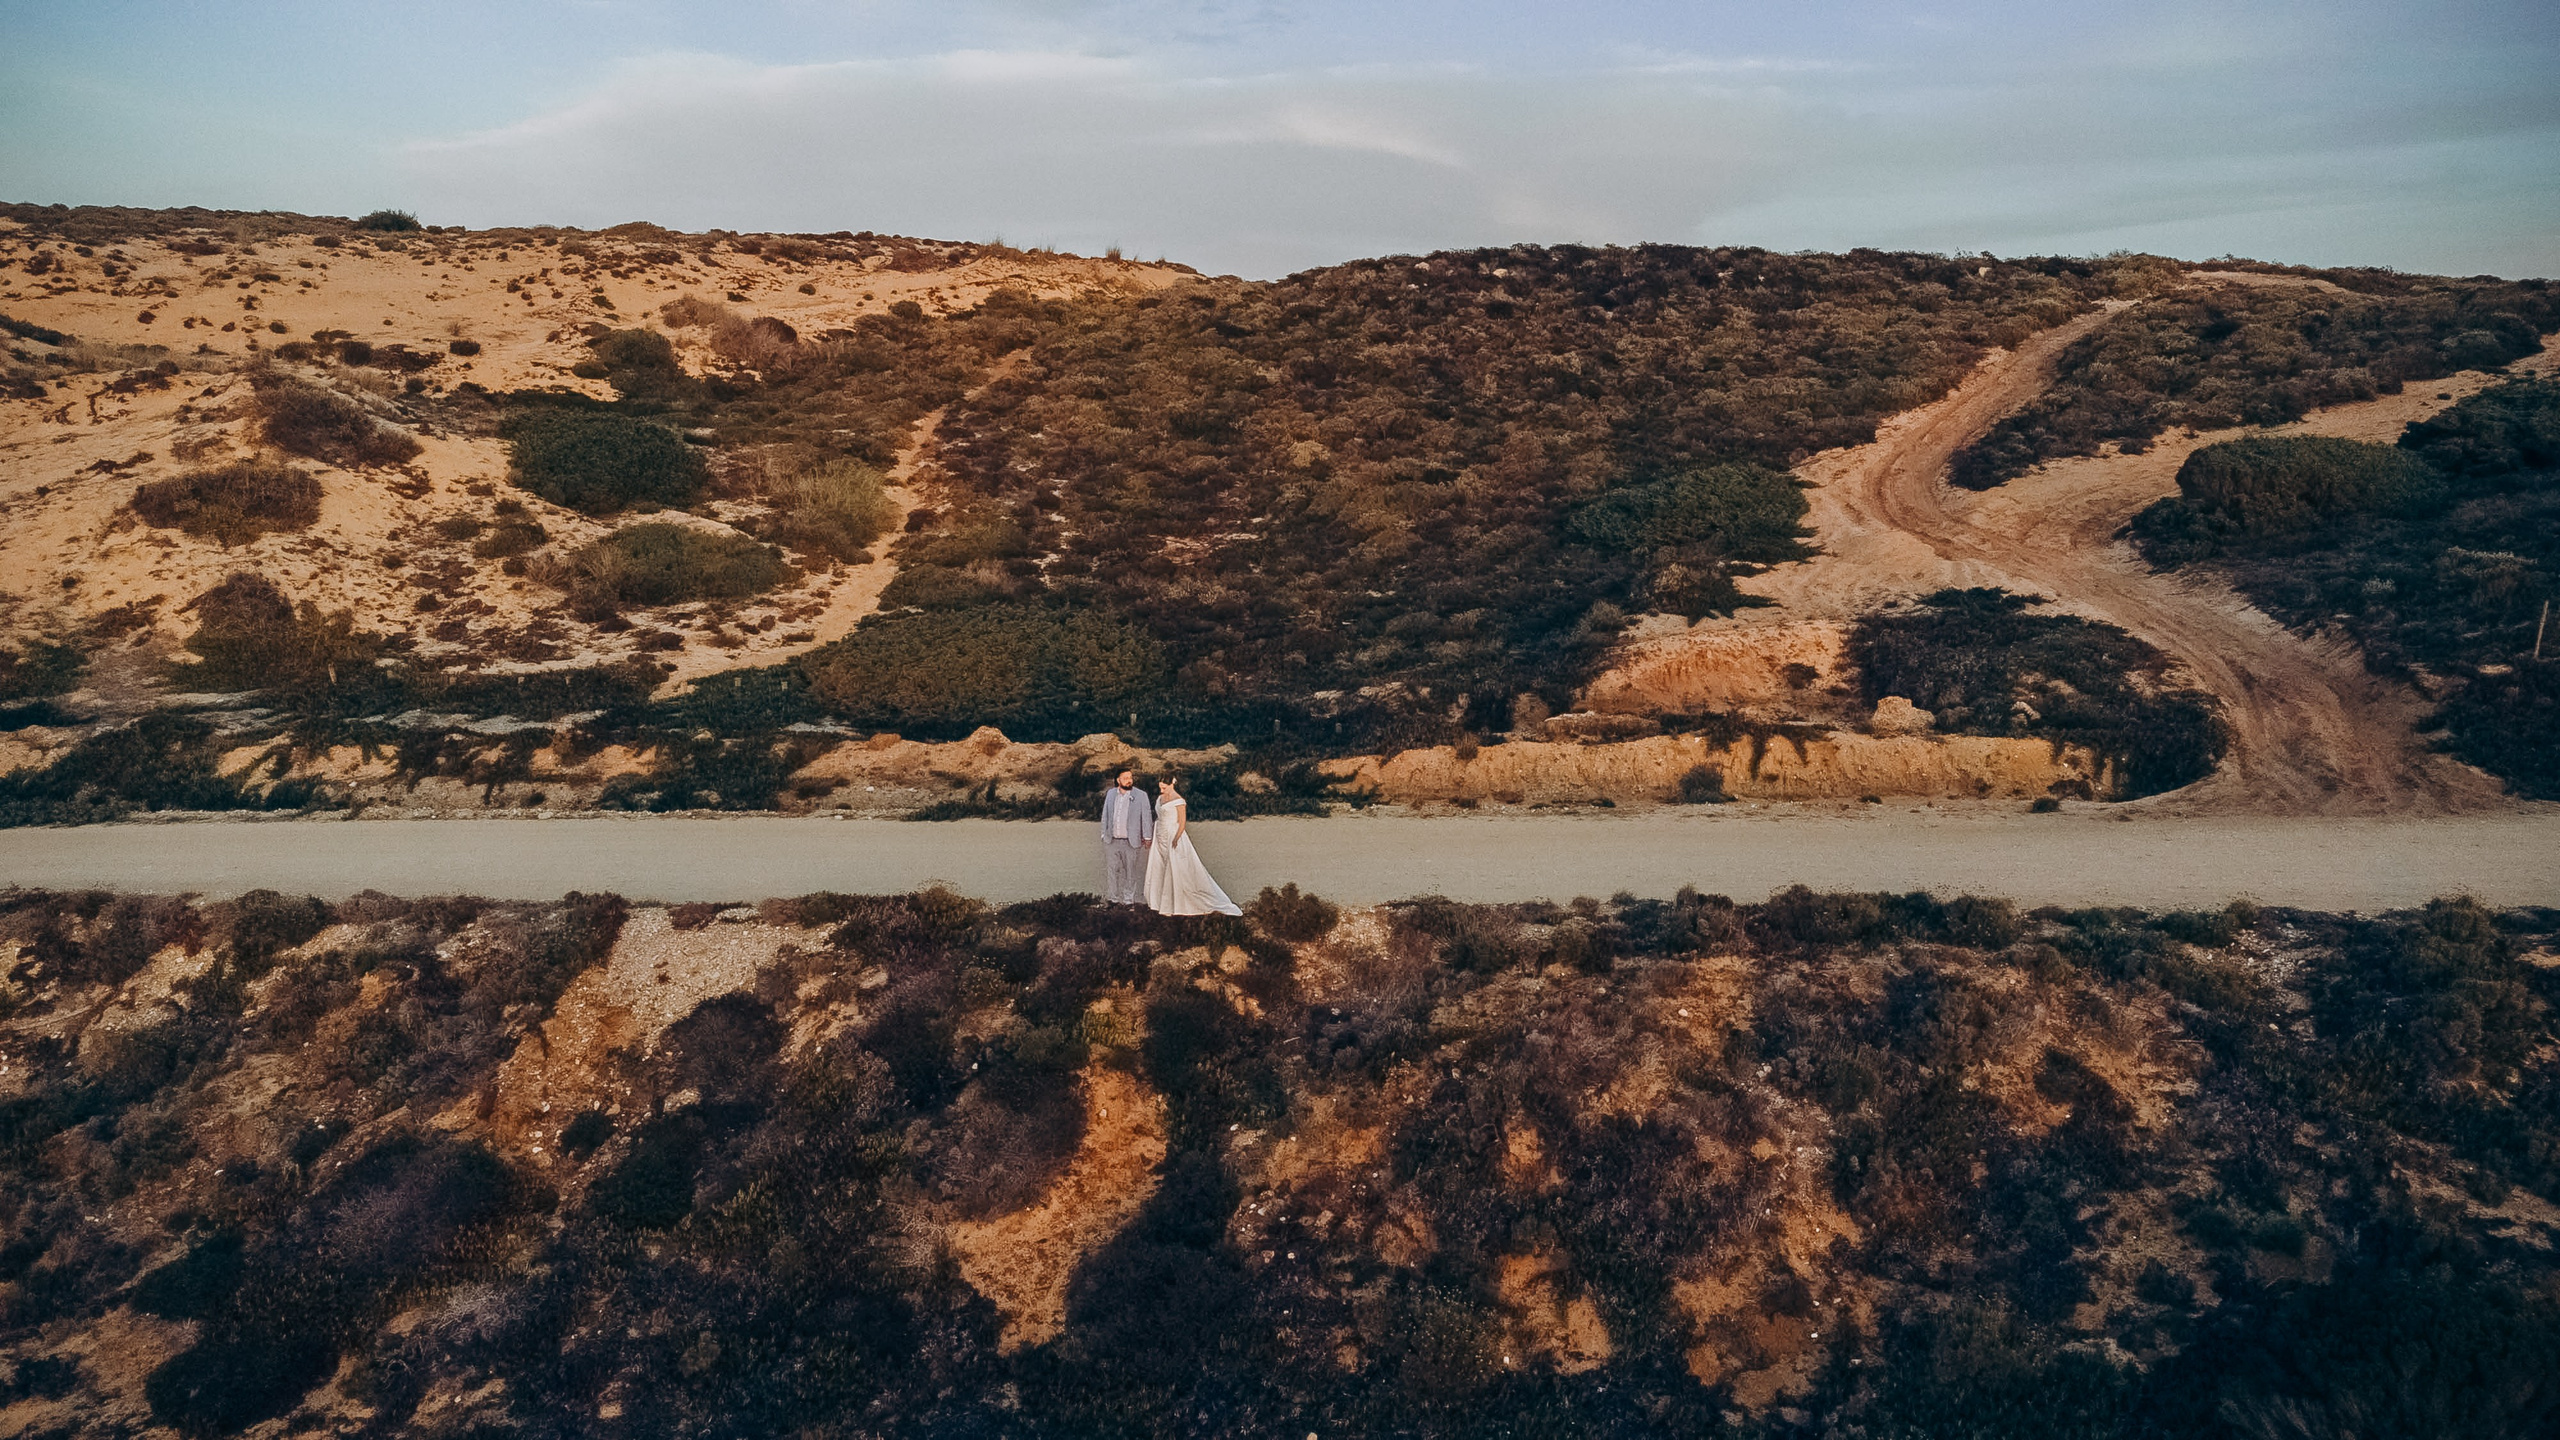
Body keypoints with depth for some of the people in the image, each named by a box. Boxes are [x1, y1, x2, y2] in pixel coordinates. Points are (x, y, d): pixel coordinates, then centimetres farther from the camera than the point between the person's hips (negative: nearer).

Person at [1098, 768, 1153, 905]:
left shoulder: (1141, 795, -4)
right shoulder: (1110, 793, 6)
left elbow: (1146, 816, -1)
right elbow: (1106, 814, 14)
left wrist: (1147, 837, -2)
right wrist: (1104, 833, 12)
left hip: (1131, 841, -3)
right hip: (1112, 841, 3)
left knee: (1130, 872, 5)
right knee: (1111, 869, 6)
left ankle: (1128, 899, 15)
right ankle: (1112, 898, 17)